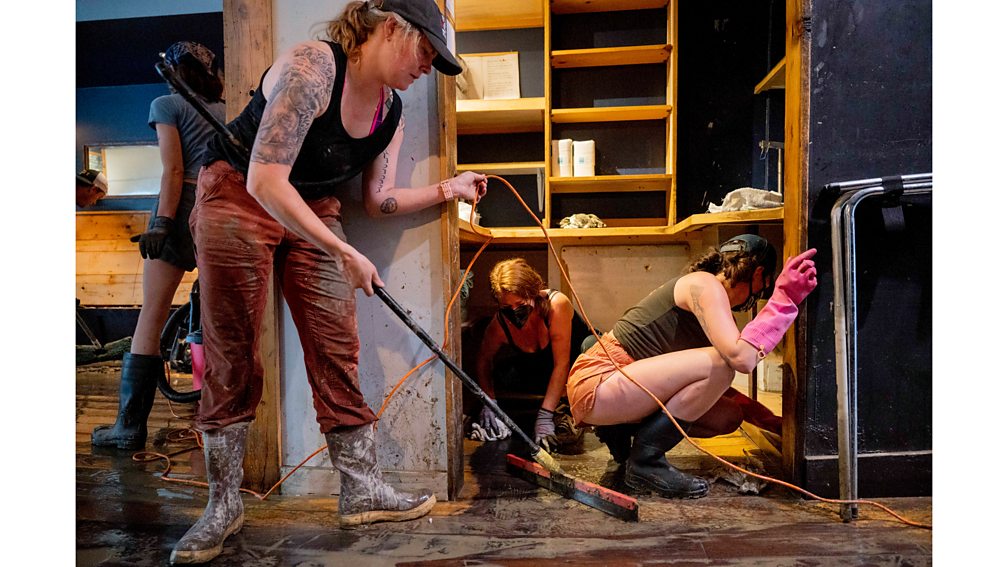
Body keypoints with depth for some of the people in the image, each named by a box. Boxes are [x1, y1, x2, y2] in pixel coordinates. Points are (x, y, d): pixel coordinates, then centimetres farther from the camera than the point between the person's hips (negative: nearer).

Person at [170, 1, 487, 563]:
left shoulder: (392, 112, 1)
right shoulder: (311, 67, -23)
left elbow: (379, 201, 6)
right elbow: (265, 182, -29)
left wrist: (449, 189, 4)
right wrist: (344, 253, -28)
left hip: (313, 211, 6)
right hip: (236, 197, -5)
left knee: (338, 352, -2)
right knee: (232, 358, -2)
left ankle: (363, 490, 8)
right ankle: (224, 502, 14)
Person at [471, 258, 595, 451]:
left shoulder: (557, 304, -34)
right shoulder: (499, 325, -23)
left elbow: (562, 364, -33)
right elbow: (483, 361, -4)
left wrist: (545, 416, -36)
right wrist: (488, 404, -18)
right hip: (542, 367, 3)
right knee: (505, 373, -20)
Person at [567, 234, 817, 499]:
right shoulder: (705, 285, -10)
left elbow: (714, 381, 21)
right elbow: (741, 358, -25)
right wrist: (783, 299, -17)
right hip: (596, 381, -9)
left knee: (726, 417, 7)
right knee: (718, 361, -20)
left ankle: (622, 431, 12)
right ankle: (644, 462, -11)